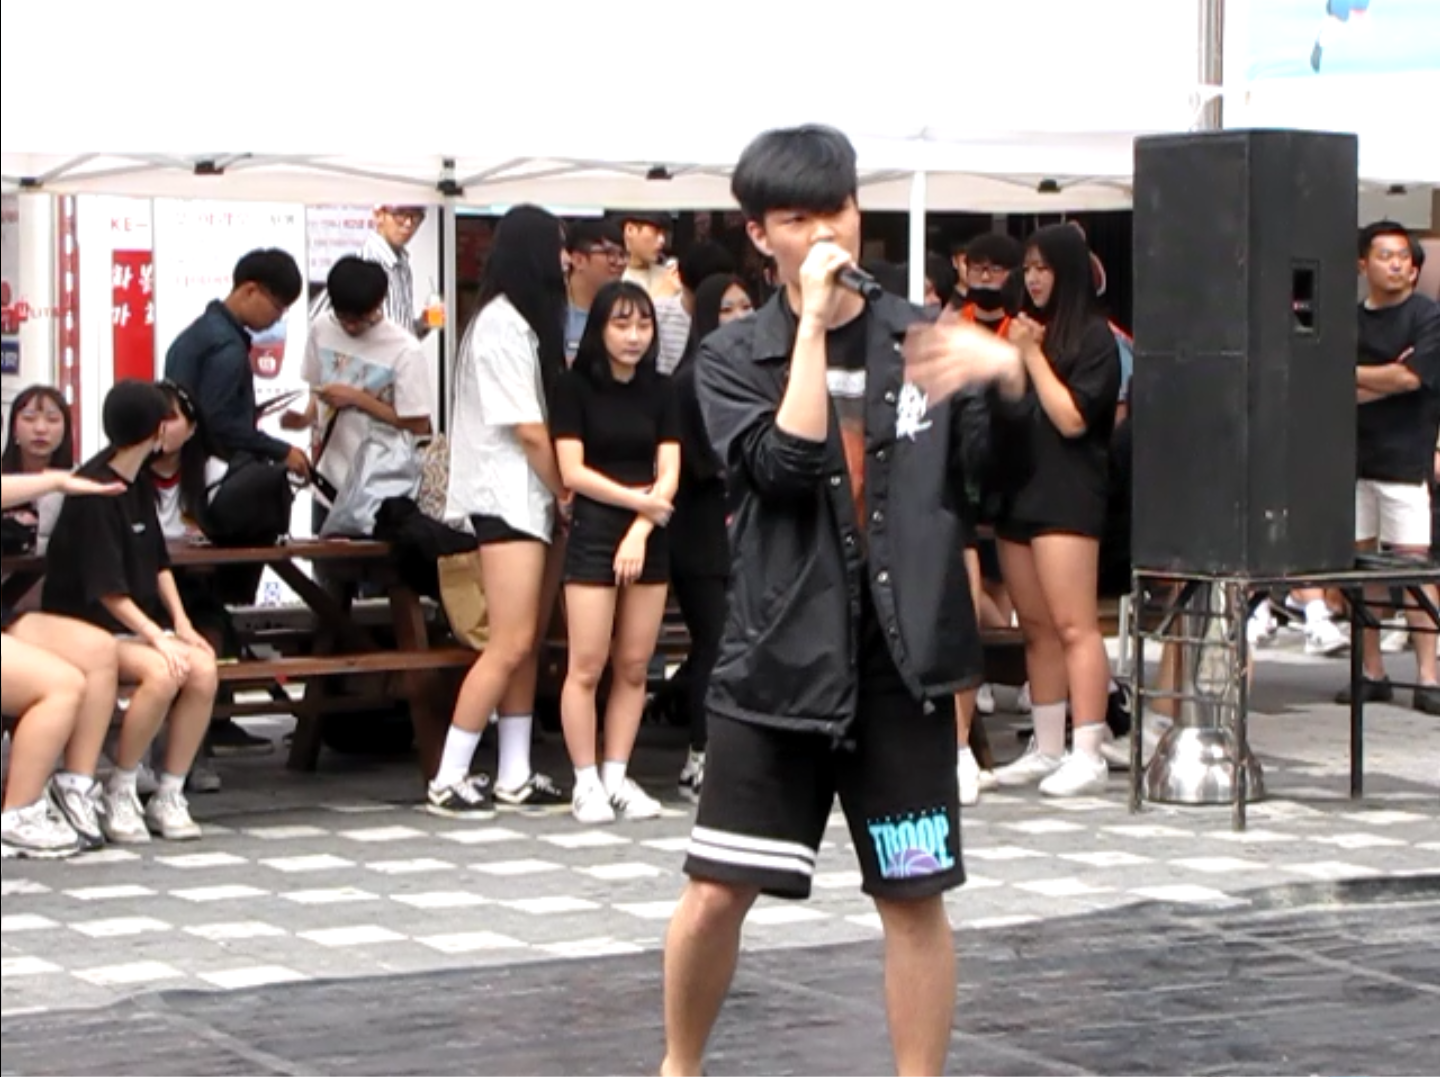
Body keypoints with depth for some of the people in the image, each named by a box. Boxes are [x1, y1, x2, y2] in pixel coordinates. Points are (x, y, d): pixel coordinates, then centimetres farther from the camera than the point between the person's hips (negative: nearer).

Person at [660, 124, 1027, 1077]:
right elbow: (787, 463, -16)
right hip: (778, 660, -1)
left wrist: (1007, 375, -23)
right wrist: (813, 321, -14)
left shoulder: (923, 343, 7)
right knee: (718, 892, 0)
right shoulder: (734, 358, 3)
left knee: (916, 897, 4)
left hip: (902, 663, 1)